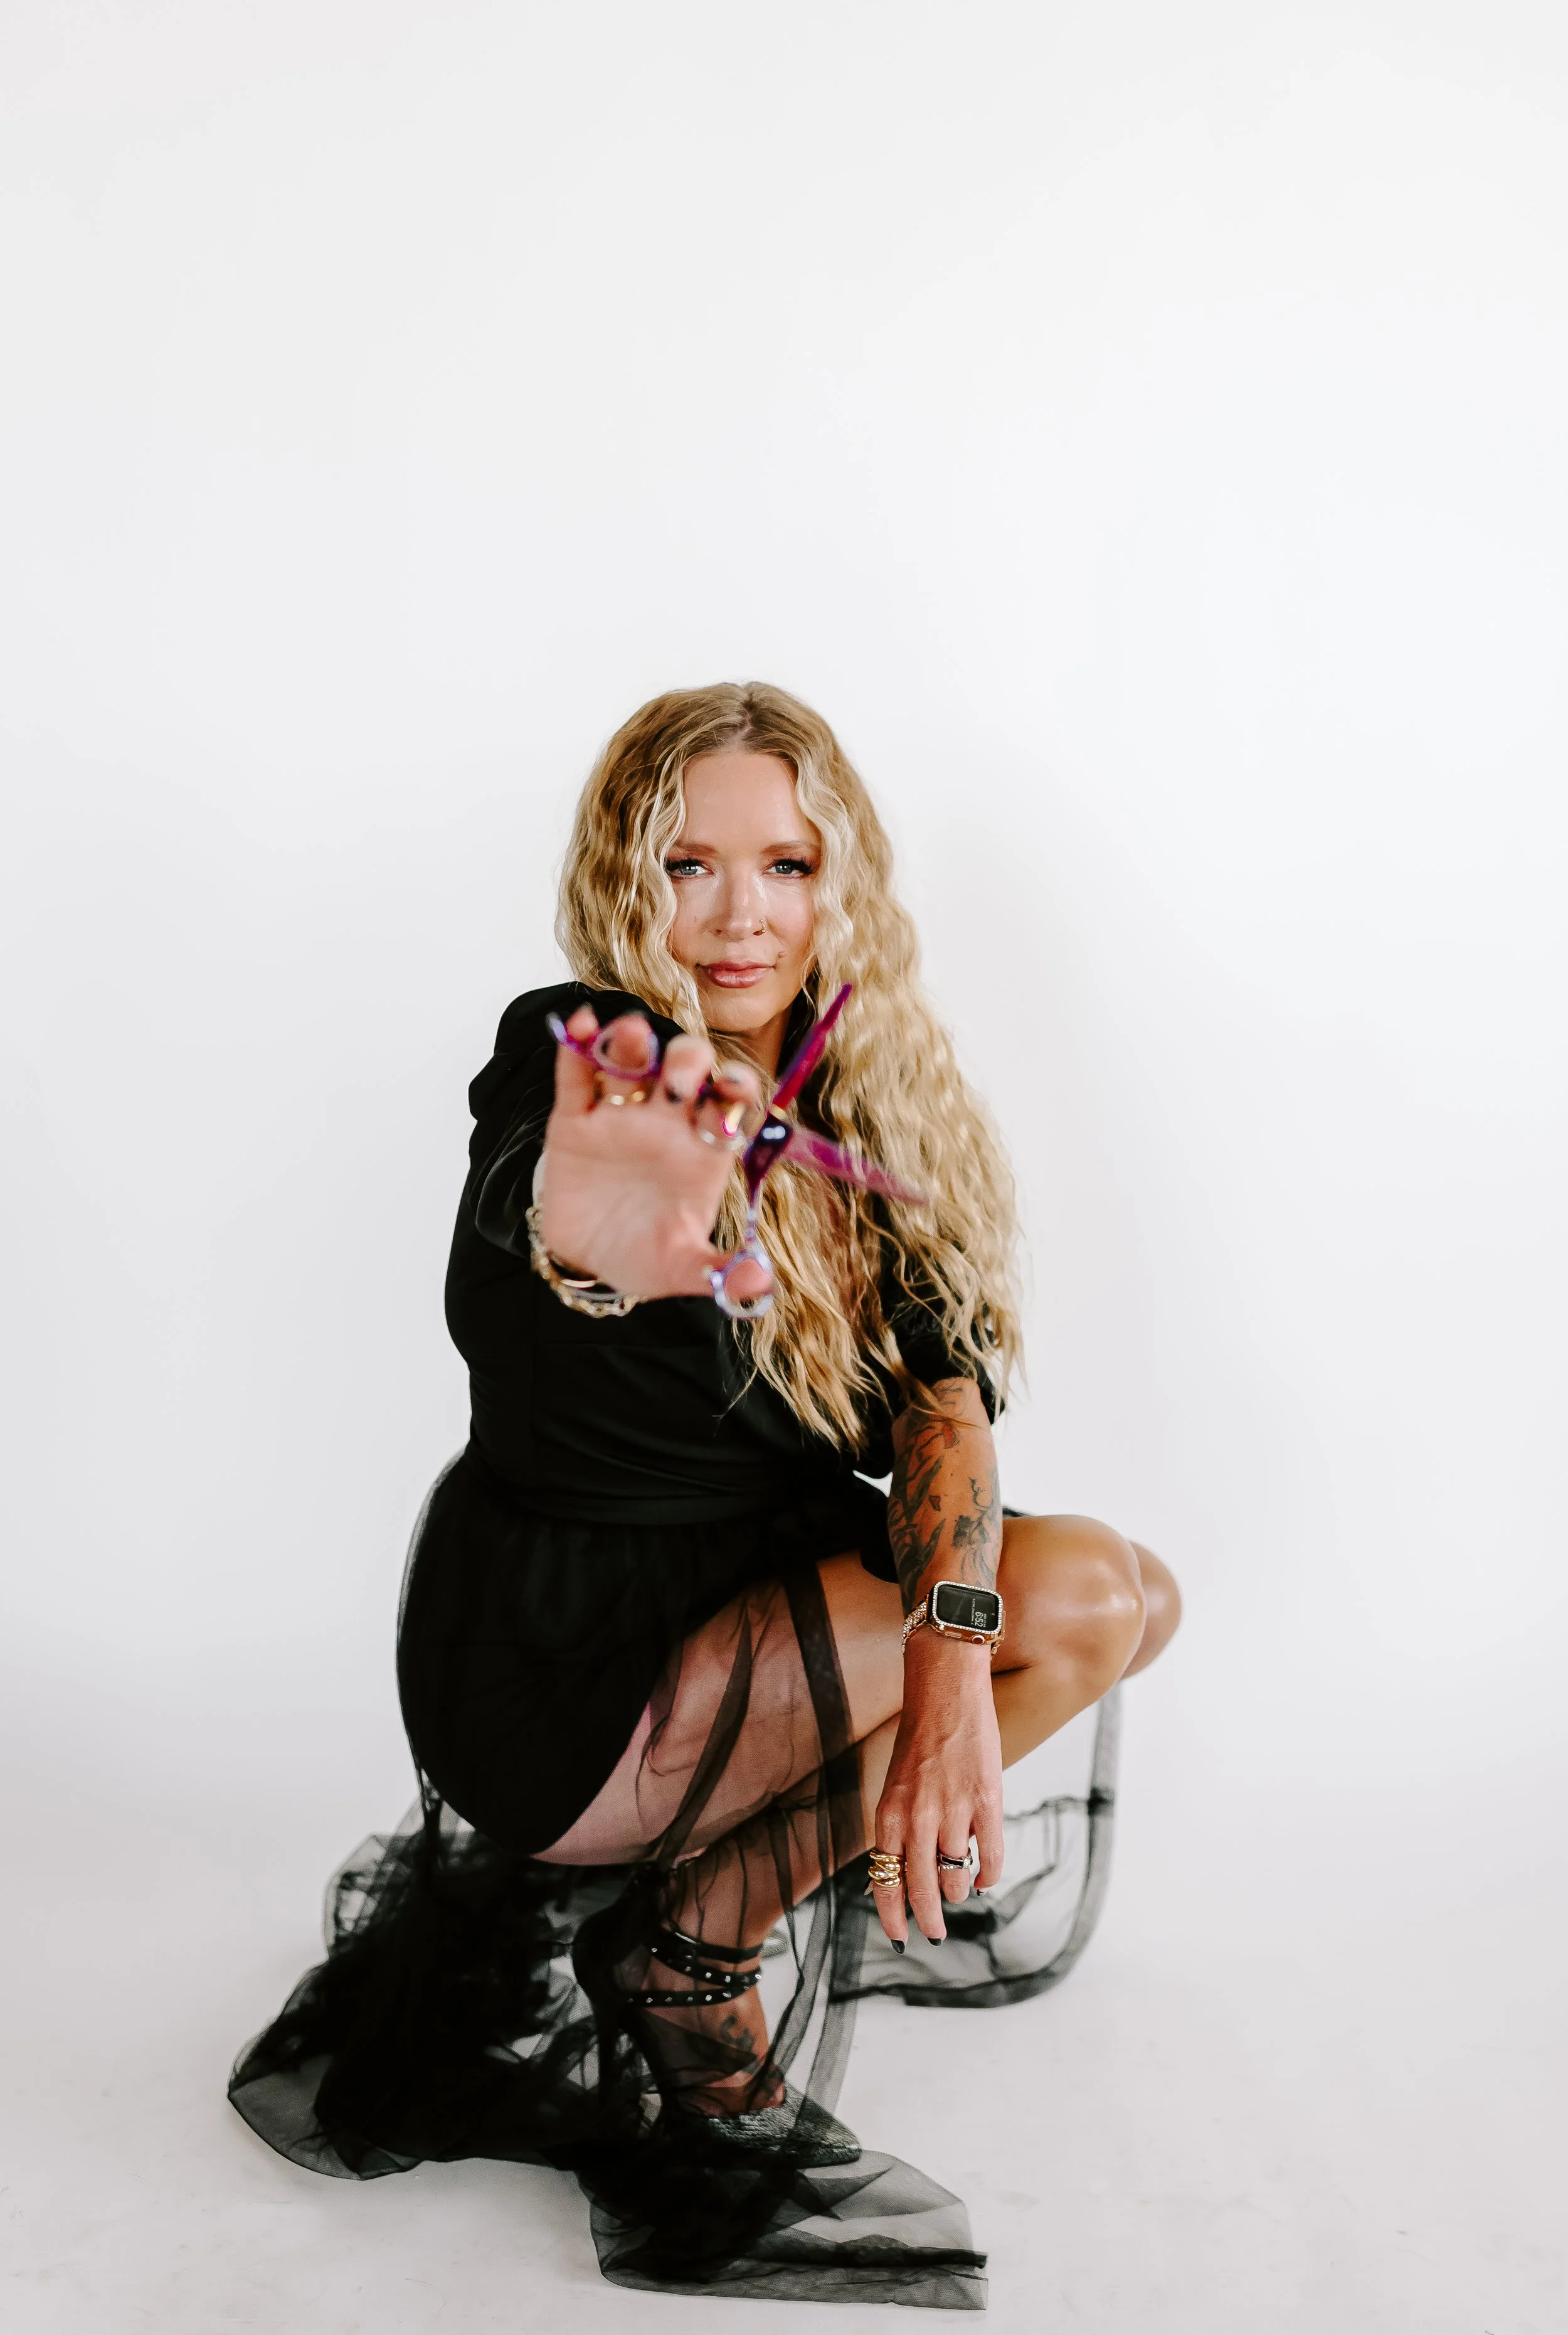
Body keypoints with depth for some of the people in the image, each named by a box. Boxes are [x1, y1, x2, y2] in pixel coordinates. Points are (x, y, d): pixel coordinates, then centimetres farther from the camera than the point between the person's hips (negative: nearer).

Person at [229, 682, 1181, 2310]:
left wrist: (953, 1648, -28)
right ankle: (690, 1955, -3)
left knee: (1112, 1593, -7)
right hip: (547, 1666, -7)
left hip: (759, 1598, 7)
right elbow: (503, 1233, -43)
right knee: (1058, 1607, -18)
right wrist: (587, 1248, -68)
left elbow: (944, 1385, -10)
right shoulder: (574, 1058, -19)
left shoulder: (874, 1105, 0)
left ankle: (769, 1883, 6)